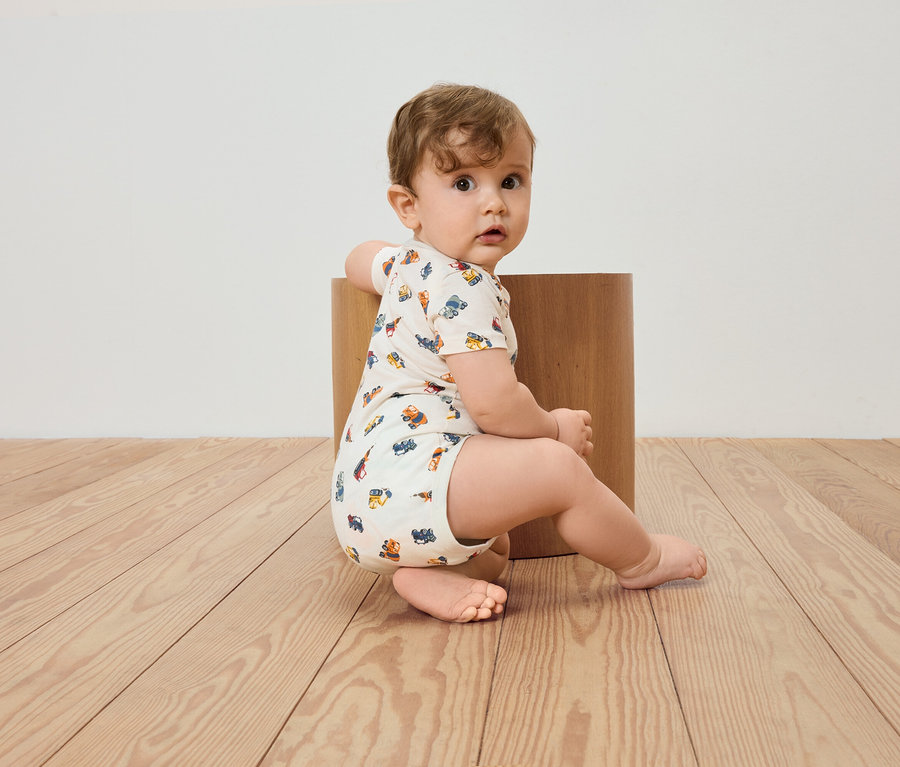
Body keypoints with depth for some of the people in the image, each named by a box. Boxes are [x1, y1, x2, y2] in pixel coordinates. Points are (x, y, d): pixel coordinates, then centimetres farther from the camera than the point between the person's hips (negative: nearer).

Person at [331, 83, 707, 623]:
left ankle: (430, 574, -1)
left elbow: (361, 258, 39)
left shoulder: (409, 264, 15)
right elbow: (493, 403, -23)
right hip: (404, 476, -11)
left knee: (497, 547, 28)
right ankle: (641, 559, 6)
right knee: (557, 467, -17)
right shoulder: (463, 287, -16)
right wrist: (555, 428, -4)